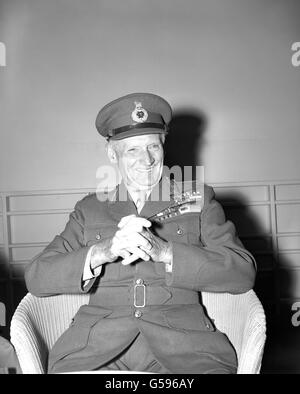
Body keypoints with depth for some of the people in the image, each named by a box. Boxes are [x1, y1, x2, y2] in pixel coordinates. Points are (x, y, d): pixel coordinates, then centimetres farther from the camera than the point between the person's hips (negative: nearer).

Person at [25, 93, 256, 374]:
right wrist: (102, 252, -14)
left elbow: (243, 273, 0)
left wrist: (162, 250, -13)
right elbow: (36, 278, 4)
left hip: (180, 340, 0)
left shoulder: (198, 200, 12)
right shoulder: (89, 208, 14)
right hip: (99, 339, 1)